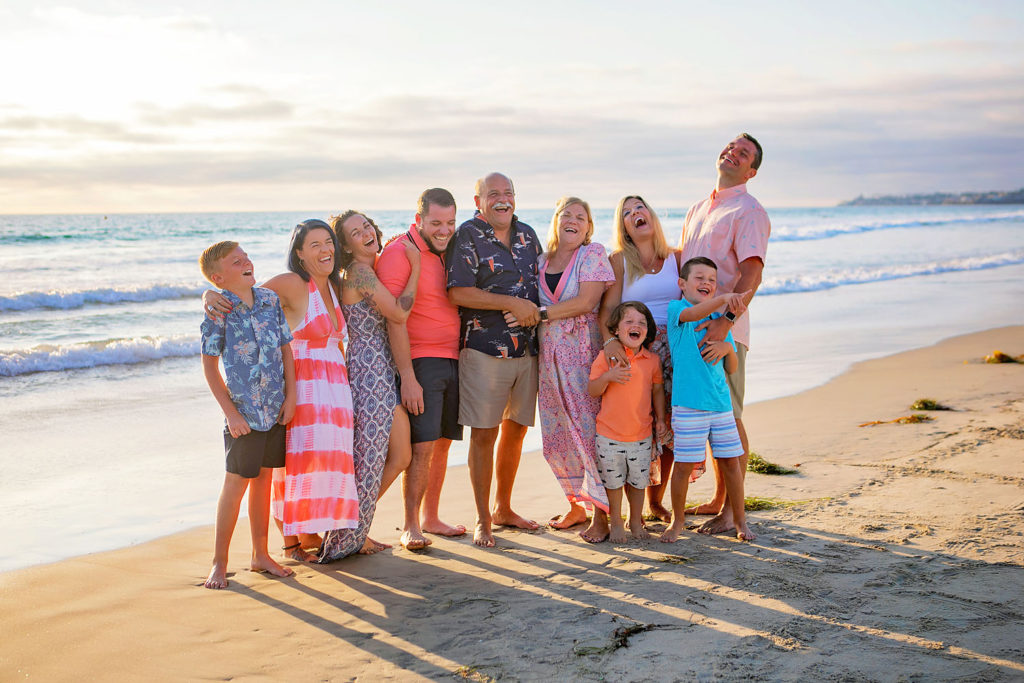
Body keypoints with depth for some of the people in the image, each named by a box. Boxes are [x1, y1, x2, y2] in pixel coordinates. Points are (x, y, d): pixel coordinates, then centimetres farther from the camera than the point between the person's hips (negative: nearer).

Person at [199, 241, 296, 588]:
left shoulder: (270, 299, 4)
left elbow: (286, 349, 9)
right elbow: (210, 366, -8)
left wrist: (290, 396, 3)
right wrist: (231, 412, -11)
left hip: (276, 411, 5)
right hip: (244, 414, -5)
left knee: (263, 480, 14)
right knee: (236, 484, 0)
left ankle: (260, 555, 25)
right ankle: (219, 562, 12)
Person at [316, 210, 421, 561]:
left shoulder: (372, 271, 15)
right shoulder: (359, 273, -14)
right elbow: (399, 313, -19)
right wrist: (414, 267, -11)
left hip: (385, 371, 9)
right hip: (368, 371, -9)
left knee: (400, 456, 10)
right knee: (369, 457, -2)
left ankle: (356, 529, 21)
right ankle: (347, 538, 11)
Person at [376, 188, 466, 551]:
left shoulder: (450, 251, 12)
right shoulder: (399, 252, -10)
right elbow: (395, 320, -14)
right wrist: (407, 377, -17)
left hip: (453, 360, 7)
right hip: (419, 362, -7)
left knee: (442, 442, 11)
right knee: (422, 445, -9)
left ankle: (430, 517, 23)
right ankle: (410, 526, 1)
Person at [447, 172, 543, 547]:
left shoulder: (527, 234, 14)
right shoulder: (467, 236, -5)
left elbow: (541, 281, 25)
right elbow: (457, 293, -15)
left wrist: (535, 313, 5)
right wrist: (513, 303, -15)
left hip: (527, 347, 6)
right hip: (484, 348, -6)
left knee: (516, 428, 13)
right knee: (483, 433, -3)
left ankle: (503, 507, 28)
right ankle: (482, 520, 6)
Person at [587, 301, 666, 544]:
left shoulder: (653, 360, 1)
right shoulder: (606, 357, -6)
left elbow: (658, 390, 13)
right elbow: (592, 390, -5)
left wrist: (660, 419, 7)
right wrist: (608, 376, -23)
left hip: (642, 435, 2)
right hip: (609, 435, -2)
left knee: (638, 481, 12)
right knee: (613, 481, 10)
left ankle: (636, 522, 30)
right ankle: (616, 523, 27)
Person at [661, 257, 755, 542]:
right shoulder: (676, 309, -2)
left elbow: (732, 368, 14)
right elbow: (693, 314, -28)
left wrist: (727, 347, -8)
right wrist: (724, 299, -45)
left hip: (721, 402, 5)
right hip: (688, 403, -5)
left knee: (730, 461, 7)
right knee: (684, 464, 0)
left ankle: (740, 519, 21)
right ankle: (678, 520, 18)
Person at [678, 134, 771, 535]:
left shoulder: (749, 212, -6)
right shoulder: (698, 209, 20)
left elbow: (751, 274, -19)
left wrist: (725, 320, -31)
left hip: (723, 329, -7)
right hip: (691, 325, 8)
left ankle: (732, 510, 2)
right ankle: (717, 498, 24)